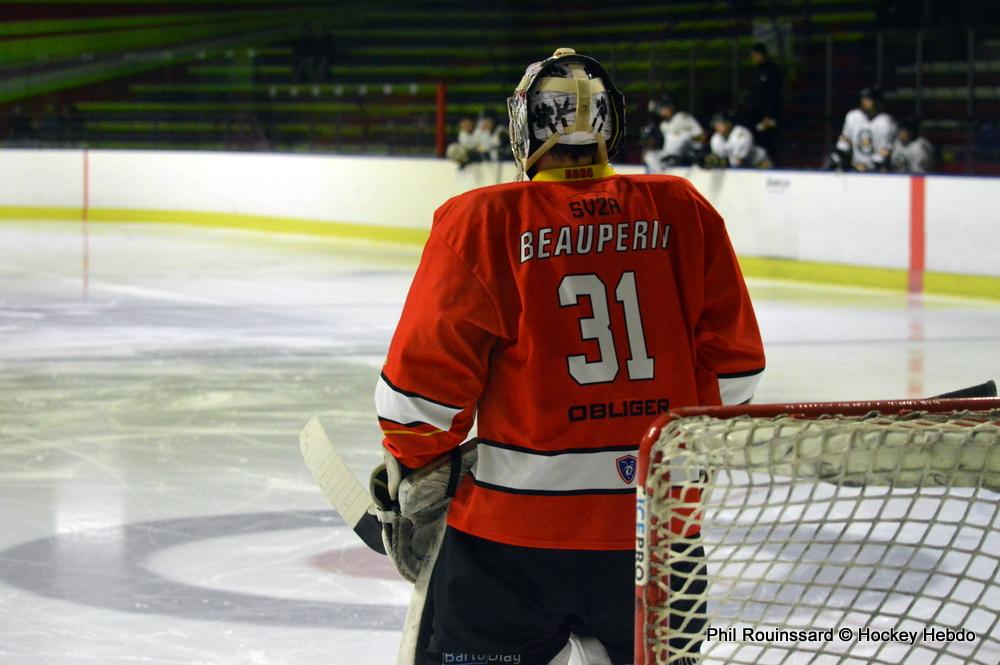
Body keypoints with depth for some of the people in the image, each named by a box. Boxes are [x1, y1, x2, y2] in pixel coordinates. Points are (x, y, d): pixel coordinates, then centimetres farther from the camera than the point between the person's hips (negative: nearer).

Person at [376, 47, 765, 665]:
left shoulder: (481, 221, -8)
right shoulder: (683, 210, 1)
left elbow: (428, 366, -8)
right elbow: (734, 359, 5)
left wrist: (415, 466, 8)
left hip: (516, 522, -3)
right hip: (659, 520, 3)